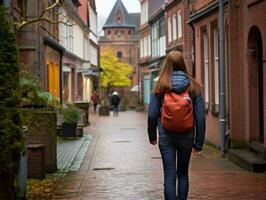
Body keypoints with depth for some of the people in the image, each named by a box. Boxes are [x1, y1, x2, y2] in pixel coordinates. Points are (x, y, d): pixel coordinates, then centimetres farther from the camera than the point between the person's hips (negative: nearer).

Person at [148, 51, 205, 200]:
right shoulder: (193, 87, -2)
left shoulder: (161, 86, -5)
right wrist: (199, 143, 2)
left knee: (170, 176, 1)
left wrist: (152, 136, 13)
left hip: (166, 137, -1)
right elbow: (200, 117, -4)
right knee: (183, 174, 18)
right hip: (187, 136, 2)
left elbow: (152, 114, -3)